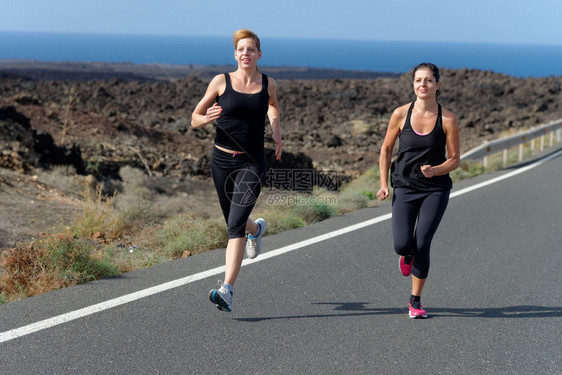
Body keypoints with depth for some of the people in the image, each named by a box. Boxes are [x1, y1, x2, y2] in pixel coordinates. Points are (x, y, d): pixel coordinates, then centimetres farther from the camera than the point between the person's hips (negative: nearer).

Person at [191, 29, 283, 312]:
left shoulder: (268, 84, 2)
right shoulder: (221, 82, -2)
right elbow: (194, 119, 3)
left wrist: (277, 133, 10)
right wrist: (206, 118, -20)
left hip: (252, 163, -2)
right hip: (222, 160, 2)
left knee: (236, 225, -16)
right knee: (234, 223, 18)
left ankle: (227, 290, -19)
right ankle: (257, 229, 56)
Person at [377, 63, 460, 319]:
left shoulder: (447, 119, -8)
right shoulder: (400, 114, -5)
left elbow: (455, 160, -1)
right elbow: (386, 149, 7)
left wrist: (434, 170, -20)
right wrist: (384, 184, 0)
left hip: (436, 189, -1)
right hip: (405, 187, 1)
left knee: (421, 245, -10)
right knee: (402, 245, -14)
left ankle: (415, 300, 13)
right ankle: (408, 254, 27)